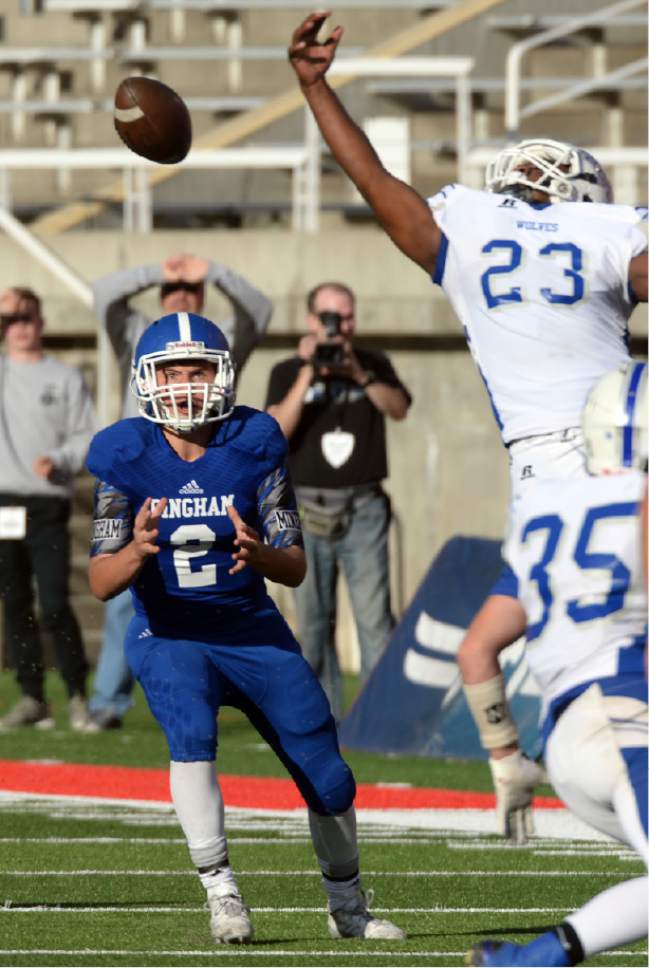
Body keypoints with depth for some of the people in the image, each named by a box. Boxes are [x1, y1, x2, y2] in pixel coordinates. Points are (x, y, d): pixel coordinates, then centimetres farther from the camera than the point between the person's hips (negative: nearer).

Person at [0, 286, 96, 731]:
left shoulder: (65, 378, 7)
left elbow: (87, 435, 3)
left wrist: (59, 461, -16)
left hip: (48, 505, -3)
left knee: (55, 605, -9)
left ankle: (78, 695, 0)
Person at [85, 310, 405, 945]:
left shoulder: (255, 444, -9)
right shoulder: (123, 454, -11)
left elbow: (295, 569, -9)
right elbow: (100, 583, -14)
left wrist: (258, 552, -32)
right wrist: (137, 551, -36)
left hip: (253, 630, 2)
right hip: (167, 633, -2)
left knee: (328, 777, 1)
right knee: (190, 730, -32)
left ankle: (347, 907, 26)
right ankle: (221, 892, -25)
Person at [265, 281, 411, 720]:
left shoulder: (373, 364, 10)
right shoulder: (288, 373, 6)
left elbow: (399, 408, -7)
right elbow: (278, 429, -9)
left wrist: (359, 375, -20)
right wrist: (307, 375, -17)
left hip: (364, 507, 0)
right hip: (309, 510, 0)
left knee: (374, 614, -10)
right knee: (314, 620, 2)